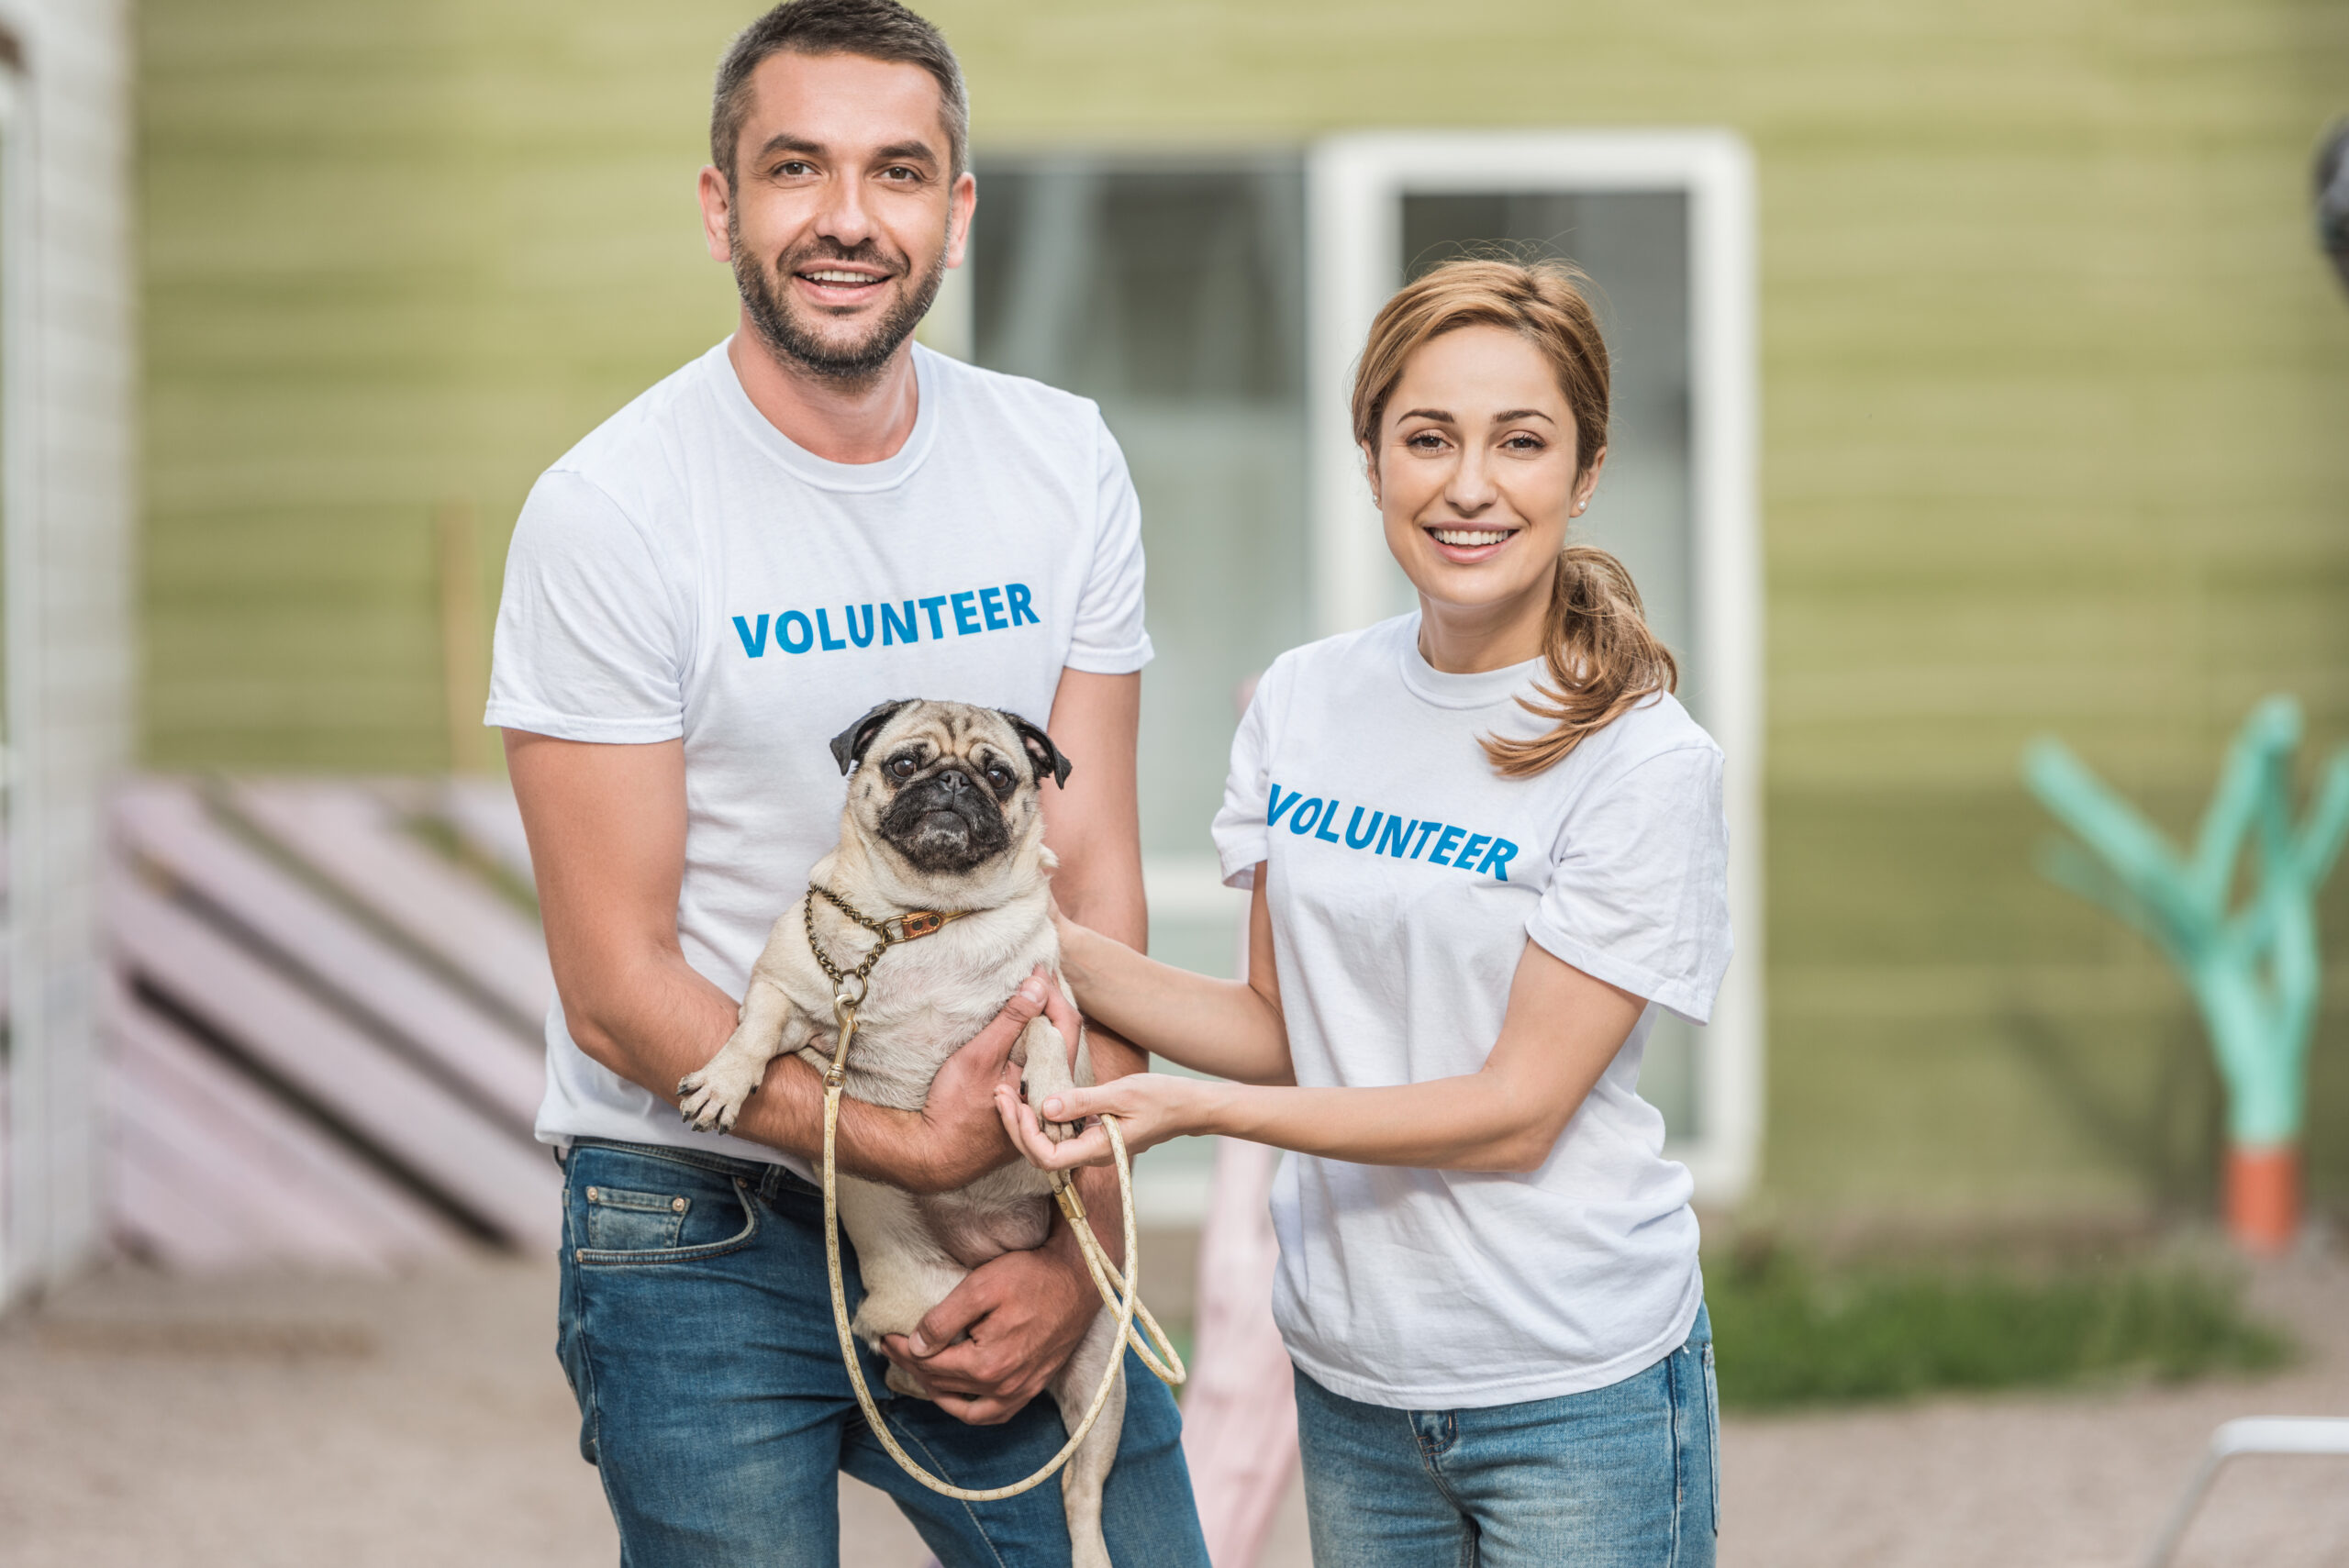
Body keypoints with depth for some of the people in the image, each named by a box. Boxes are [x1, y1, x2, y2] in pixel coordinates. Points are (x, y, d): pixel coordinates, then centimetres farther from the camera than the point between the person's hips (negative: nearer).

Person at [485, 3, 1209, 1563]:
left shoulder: (1066, 464, 2)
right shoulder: (609, 513, -11)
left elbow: (1094, 875, 0)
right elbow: (619, 990, -11)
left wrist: (1081, 1241, -9)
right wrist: (906, 1146, -18)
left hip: (997, 1184, 4)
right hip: (703, 1233, -3)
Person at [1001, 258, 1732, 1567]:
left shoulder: (1648, 763, -13)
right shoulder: (1303, 703, 3)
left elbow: (1517, 1106, -15)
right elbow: (1280, 1025, 7)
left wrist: (1197, 1109, -22)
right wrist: (1062, 951, -9)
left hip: (1574, 1396, -4)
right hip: (1350, 1369, 4)